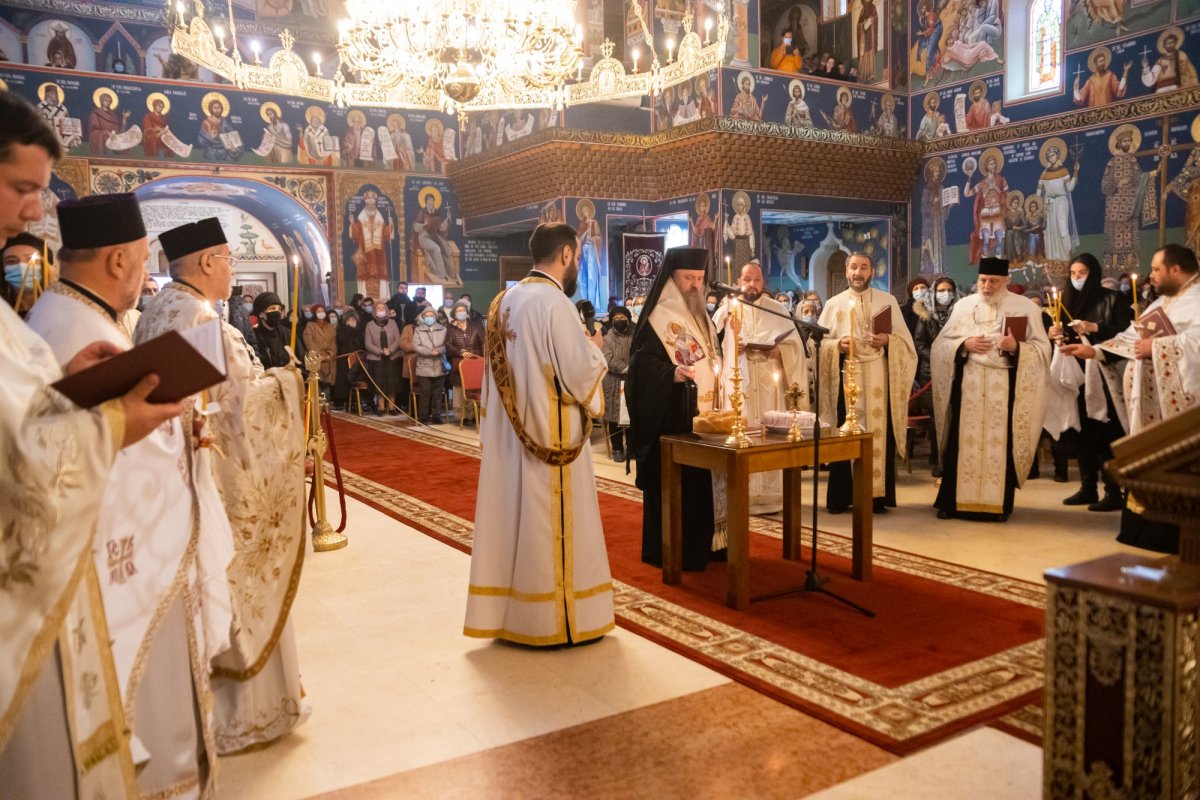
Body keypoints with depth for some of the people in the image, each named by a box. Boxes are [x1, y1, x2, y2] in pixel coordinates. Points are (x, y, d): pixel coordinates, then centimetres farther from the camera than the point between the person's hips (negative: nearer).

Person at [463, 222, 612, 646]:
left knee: (514, 516, 13)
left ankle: (506, 611, 22)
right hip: (551, 434, -8)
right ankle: (556, 620, 11)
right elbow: (579, 374, -18)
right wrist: (594, 348, 1)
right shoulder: (554, 302, -16)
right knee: (550, 523, 1)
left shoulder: (504, 301, 9)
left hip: (510, 436, 8)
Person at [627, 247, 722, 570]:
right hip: (670, 418, -8)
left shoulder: (702, 317, 16)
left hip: (702, 414, 8)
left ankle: (701, 544, 21)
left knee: (701, 481, 11)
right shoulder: (657, 317, -9)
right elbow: (643, 363, -17)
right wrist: (672, 373, -32)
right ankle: (667, 551, 5)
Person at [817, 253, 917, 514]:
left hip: (878, 379, 0)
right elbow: (819, 343, 7)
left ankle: (877, 496, 5)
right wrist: (837, 345, -12)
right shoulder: (833, 304, 10)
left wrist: (888, 340, -13)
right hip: (845, 378, 0)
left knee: (879, 433, -1)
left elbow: (905, 340, 7)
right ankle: (842, 496, 4)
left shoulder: (888, 301, 9)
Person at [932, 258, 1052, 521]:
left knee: (1001, 443, -2)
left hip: (1005, 388, -1)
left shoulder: (1026, 307, 2)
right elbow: (941, 345, 8)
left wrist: (1015, 347, -19)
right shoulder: (963, 305, 9)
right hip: (967, 385, 2)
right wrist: (965, 344, -10)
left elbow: (1042, 349, -2)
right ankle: (955, 501, 7)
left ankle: (998, 504, 8)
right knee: (963, 442, 1)